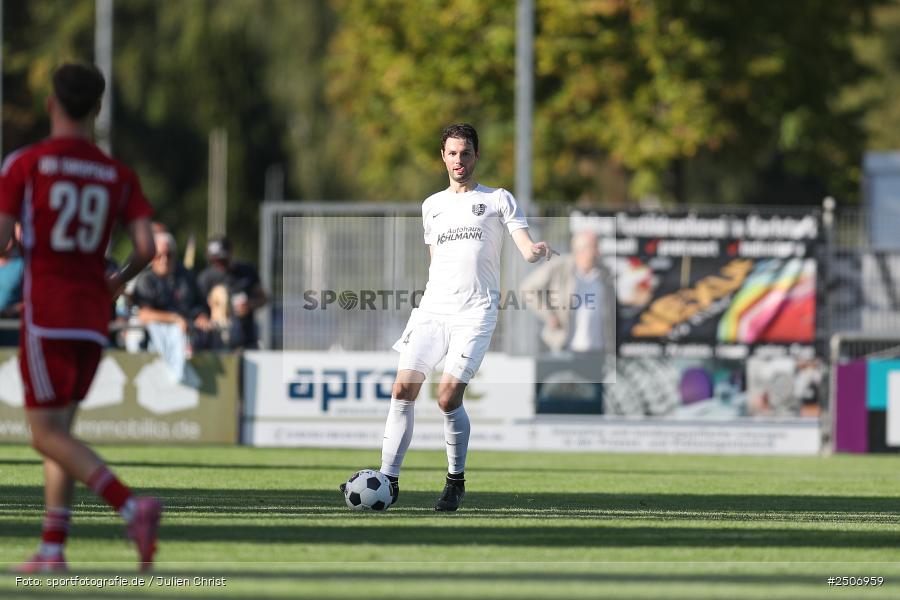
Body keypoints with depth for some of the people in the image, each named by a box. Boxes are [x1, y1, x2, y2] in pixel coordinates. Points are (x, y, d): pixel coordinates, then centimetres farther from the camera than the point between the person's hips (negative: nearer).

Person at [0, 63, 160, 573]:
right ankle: (52, 549, 9)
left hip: (46, 315, -5)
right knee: (58, 431, 15)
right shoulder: (119, 175, 6)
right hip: (94, 318, 5)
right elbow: (147, 247, -3)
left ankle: (132, 507, -26)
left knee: (49, 436, -5)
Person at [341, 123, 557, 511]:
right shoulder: (432, 206, 19)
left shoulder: (498, 200, 7)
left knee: (448, 396, -14)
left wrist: (539, 251, -26)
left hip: (475, 314, -4)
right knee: (403, 388, -7)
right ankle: (388, 479, -1)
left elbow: (527, 249, -3)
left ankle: (456, 482, 3)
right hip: (432, 309, 4)